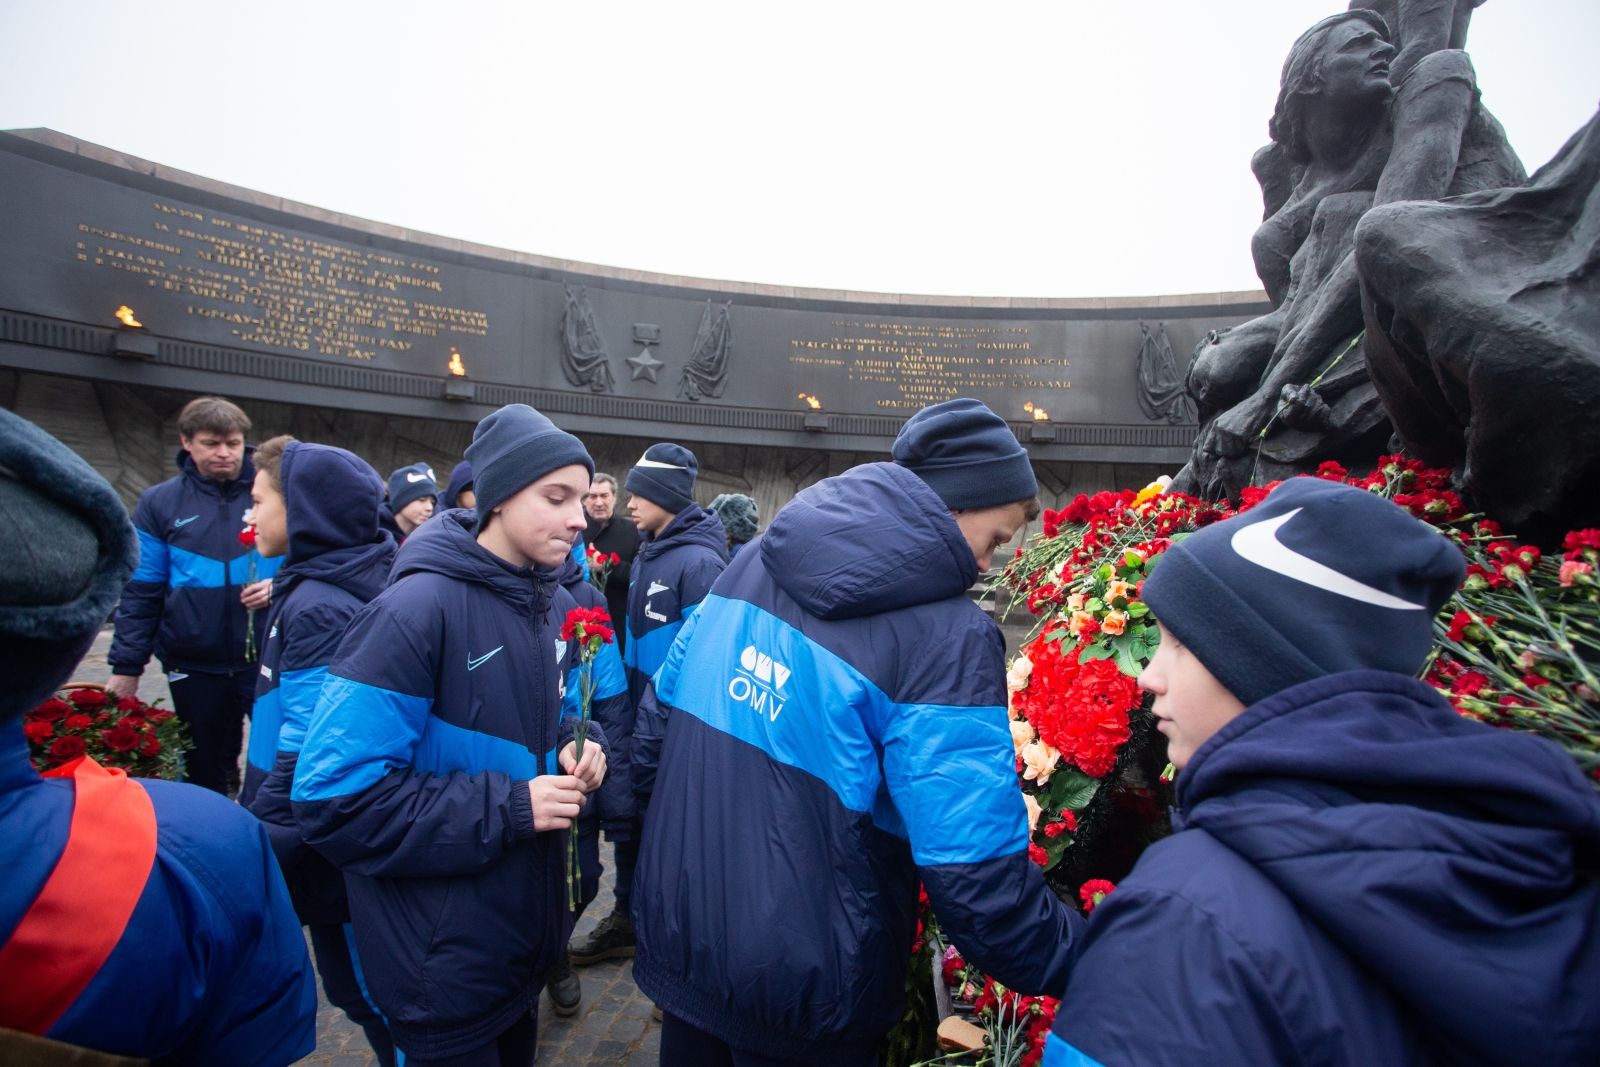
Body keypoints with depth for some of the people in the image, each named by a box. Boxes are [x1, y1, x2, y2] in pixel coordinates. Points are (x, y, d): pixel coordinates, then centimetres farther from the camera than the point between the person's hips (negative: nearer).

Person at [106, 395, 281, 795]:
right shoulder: (159, 503, 2)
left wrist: (279, 586, -14)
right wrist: (127, 665, 1)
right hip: (195, 667, 1)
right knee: (206, 773, 15)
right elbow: (141, 592, 4)